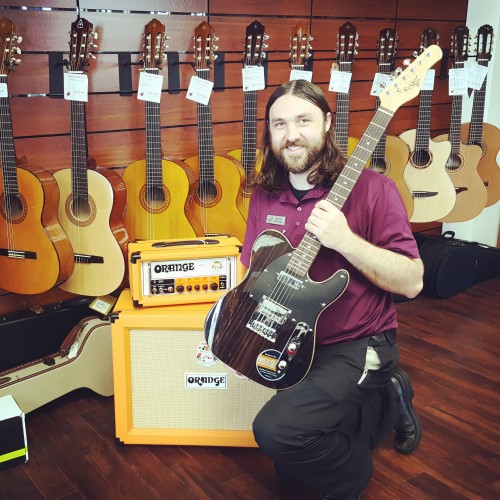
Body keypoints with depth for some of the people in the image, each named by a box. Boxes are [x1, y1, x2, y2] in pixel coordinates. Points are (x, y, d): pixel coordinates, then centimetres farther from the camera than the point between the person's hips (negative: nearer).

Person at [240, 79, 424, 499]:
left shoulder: (371, 189, -15)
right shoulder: (265, 196, 3)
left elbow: (411, 282, -17)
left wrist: (344, 240, -28)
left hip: (358, 347, -7)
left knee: (276, 430, -27)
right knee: (294, 461, 13)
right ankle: (386, 402, 29)